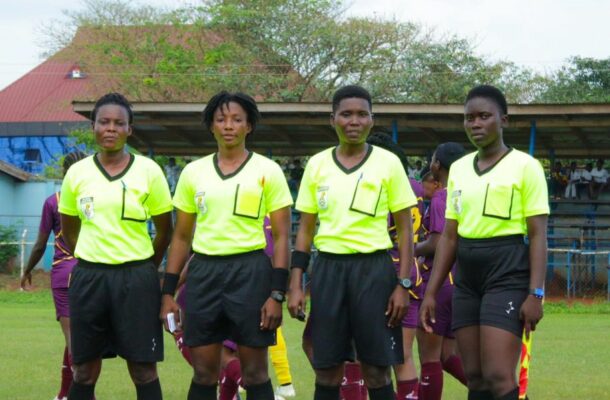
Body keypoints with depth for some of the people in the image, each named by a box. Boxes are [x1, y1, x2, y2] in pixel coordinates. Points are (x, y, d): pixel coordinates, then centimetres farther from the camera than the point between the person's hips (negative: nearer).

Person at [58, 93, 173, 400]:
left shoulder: (148, 171, -2)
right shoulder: (77, 172, 3)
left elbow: (164, 230, 6)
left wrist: (144, 267, 10)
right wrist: (90, 259, 11)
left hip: (136, 278, -2)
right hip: (88, 277, 2)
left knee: (143, 369, 0)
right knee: (84, 371, 6)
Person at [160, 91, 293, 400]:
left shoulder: (268, 171, 0)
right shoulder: (193, 172, 9)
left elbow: (281, 236, -1)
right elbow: (181, 237, 13)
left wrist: (277, 294, -10)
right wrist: (168, 292, 7)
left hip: (250, 271, -3)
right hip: (203, 272, 3)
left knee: (255, 374, 2)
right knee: (203, 374, 5)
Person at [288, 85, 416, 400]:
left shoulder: (388, 163, 0)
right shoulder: (317, 164, 7)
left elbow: (405, 228, 1)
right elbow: (305, 229, 11)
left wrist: (404, 285, -6)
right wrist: (295, 285, 4)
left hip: (373, 269, -2)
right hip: (327, 269, 2)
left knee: (376, 372, 0)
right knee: (326, 371, 5)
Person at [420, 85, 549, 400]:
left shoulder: (524, 166, -4)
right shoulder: (458, 168, 12)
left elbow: (538, 235, -7)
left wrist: (535, 293, -15)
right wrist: (432, 291, 11)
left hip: (507, 274, -6)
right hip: (466, 277, 6)